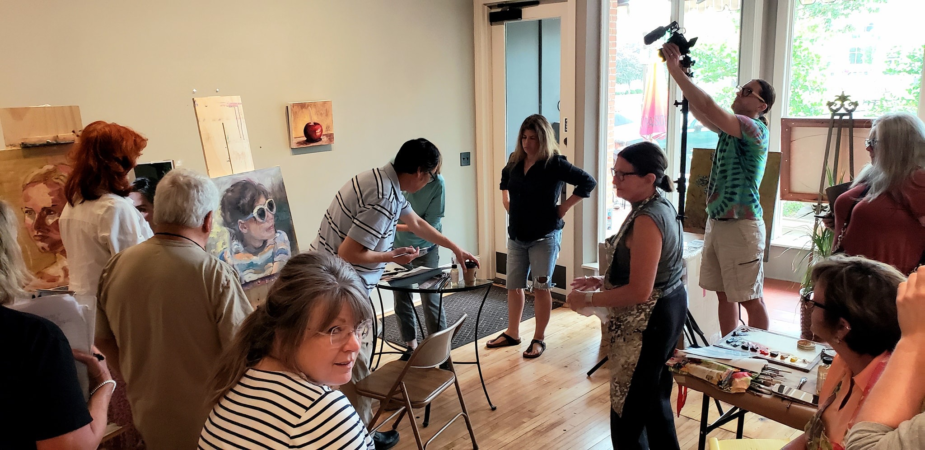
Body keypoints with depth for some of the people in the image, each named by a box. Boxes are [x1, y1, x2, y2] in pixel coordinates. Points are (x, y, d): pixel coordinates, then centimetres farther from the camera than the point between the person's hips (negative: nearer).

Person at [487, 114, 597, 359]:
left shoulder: (555, 163, -14)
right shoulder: (515, 161, 3)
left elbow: (588, 182, -13)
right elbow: (504, 180, 26)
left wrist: (563, 208, -13)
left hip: (544, 236, -5)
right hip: (516, 235, 6)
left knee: (541, 288, 2)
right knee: (514, 286, 11)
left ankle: (539, 339, 14)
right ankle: (512, 333, 25)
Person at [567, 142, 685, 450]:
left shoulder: (647, 219, -26)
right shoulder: (660, 206, 7)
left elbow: (639, 291, -28)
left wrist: (588, 300, -18)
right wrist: (603, 282, 9)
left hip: (646, 322, -11)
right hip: (665, 310, 11)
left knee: (628, 413, 1)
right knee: (654, 397, 25)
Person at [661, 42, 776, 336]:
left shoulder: (754, 129, -13)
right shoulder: (731, 127, 13)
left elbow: (708, 108, -26)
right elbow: (699, 112, 9)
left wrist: (676, 71, -24)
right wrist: (680, 71, -3)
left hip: (741, 225, -9)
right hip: (717, 221, 9)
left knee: (750, 298, 1)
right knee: (724, 295, 14)